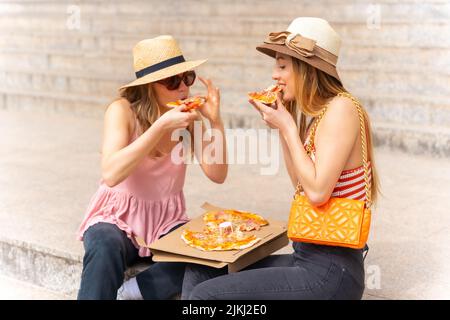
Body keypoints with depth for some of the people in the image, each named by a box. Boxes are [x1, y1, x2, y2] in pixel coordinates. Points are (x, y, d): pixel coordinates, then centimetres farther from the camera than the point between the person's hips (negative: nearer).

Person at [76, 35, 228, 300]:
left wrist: (216, 121, -21)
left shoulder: (188, 114, -4)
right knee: (106, 249, -39)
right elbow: (111, 175, -30)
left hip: (167, 222, 4)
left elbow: (218, 175, -8)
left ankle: (130, 292, -19)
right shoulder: (123, 110, -15)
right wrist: (161, 126, -34)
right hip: (118, 219, -4)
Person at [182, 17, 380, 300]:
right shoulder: (314, 114, 10)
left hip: (331, 271, -9)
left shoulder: (341, 108, -16)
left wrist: (288, 128, -13)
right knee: (199, 272, 9)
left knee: (204, 294, -16)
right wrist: (280, 125, 9)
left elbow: (317, 192, -23)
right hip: (308, 257, 9)